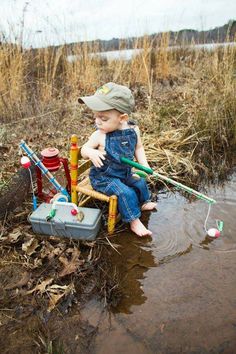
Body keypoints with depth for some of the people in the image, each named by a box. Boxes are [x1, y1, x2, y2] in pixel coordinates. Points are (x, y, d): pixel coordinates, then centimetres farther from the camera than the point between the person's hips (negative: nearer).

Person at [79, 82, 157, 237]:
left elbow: (138, 148, 5)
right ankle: (134, 221, 2)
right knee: (126, 193, -20)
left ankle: (143, 202, 51)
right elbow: (84, 149, -10)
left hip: (125, 173, 6)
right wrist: (91, 152, -33)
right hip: (104, 177, -5)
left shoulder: (134, 130, -12)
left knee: (140, 183, 20)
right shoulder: (99, 136, -23)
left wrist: (144, 165, -5)